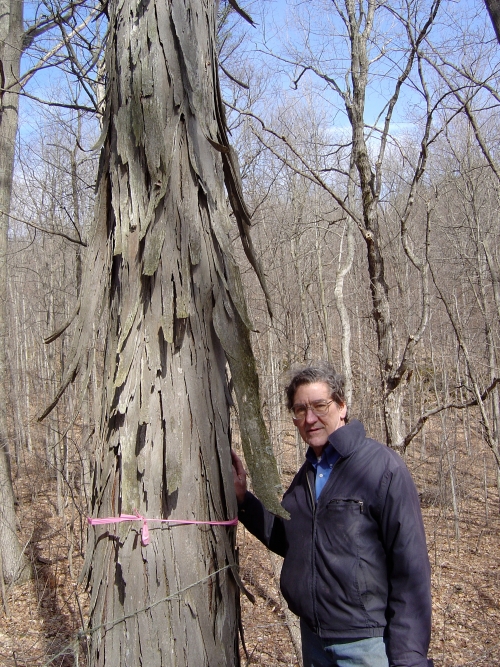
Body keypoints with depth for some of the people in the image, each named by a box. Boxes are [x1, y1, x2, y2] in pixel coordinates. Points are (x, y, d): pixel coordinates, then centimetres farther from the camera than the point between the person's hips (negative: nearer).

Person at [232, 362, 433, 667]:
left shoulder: (384, 468, -16)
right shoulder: (306, 474, 8)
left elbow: (411, 568, -18)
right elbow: (288, 540, 14)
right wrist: (243, 498, 3)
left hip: (365, 642, -7)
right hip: (312, 636, 7)